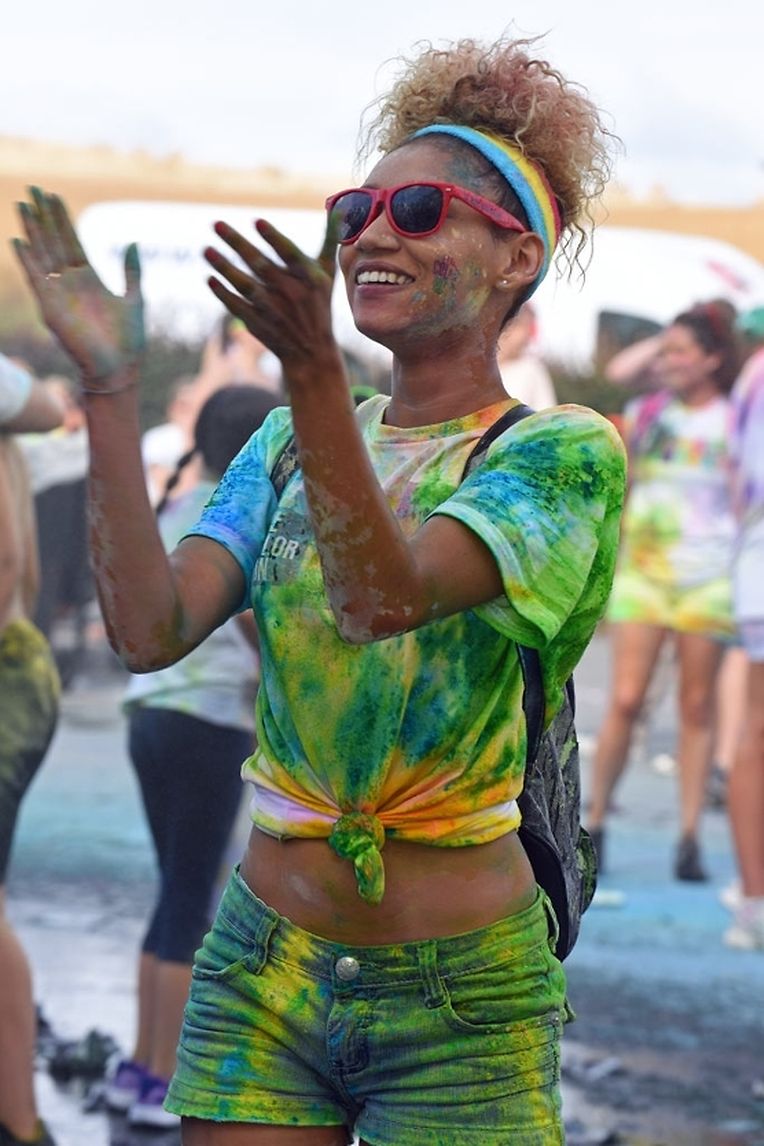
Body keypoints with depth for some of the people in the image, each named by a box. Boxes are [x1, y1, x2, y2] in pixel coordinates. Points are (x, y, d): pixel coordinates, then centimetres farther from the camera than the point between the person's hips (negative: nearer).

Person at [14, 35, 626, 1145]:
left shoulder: (563, 451, -7)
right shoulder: (285, 446, 9)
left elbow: (383, 595, -26)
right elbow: (151, 628, -8)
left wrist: (314, 367, -39)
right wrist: (109, 387, -13)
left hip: (457, 994, -4)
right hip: (263, 968, 4)